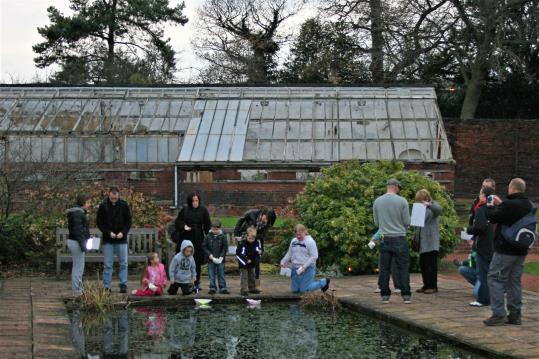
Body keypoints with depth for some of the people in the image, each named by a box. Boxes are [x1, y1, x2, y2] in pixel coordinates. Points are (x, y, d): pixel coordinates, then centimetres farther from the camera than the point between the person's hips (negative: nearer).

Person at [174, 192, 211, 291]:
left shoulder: (203, 210, 1)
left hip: (198, 239, 0)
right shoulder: (184, 210, 3)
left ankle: (196, 282, 13)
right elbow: (177, 221, 10)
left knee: (197, 262, 2)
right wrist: (184, 226, -9)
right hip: (185, 238, 0)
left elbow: (207, 225, 1)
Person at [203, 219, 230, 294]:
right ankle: (212, 288, 13)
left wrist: (222, 256, -11)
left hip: (220, 259, -1)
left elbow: (225, 247, -1)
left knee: (221, 274, 5)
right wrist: (209, 254, -10)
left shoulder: (222, 236, -3)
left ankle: (222, 288, 12)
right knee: (211, 275, 5)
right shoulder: (208, 236, -1)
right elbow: (205, 246, 2)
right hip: (211, 259, 1)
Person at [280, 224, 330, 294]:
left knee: (304, 290, -8)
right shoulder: (293, 241, 9)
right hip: (295, 268, 7)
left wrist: (304, 266, -22)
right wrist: (283, 261, 4)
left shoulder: (310, 242, -12)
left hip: (307, 269, -7)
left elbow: (314, 256, -16)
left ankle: (324, 282, 13)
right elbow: (289, 254, 19)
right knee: (295, 290, 8)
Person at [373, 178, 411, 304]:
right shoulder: (402, 201, -7)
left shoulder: (377, 201, 2)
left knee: (384, 268, 7)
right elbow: (407, 222, -3)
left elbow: (376, 223, 10)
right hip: (399, 238, -3)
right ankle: (406, 295, 2)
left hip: (384, 239, 3)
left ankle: (385, 295, 8)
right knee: (403, 268, 3)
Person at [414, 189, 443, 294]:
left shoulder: (434, 205, -1)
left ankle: (433, 286, -2)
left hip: (431, 241, -7)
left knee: (431, 264, -6)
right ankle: (426, 285, 15)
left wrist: (429, 205, -42)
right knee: (423, 264, 8)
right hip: (422, 241, 7)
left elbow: (439, 210, -25)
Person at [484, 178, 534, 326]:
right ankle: (515, 314, 13)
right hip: (521, 249, 8)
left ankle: (499, 314, -8)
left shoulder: (509, 204, -19)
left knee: (495, 278, -2)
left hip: (506, 249, -8)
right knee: (515, 281, 12)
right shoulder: (529, 205, 9)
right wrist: (500, 204, 19)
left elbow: (492, 217, -11)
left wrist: (490, 206, 8)